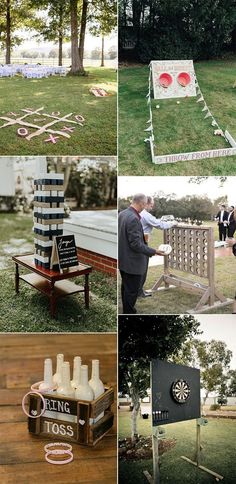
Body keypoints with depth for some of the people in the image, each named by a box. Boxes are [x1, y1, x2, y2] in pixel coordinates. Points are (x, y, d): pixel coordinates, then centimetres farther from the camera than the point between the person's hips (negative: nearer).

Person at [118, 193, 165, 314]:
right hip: (132, 262, -10)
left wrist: (141, 236, 18)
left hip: (123, 259, 10)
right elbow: (136, 245, -25)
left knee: (126, 287, 24)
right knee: (132, 291, 5)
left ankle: (126, 309, 41)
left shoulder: (122, 214, 2)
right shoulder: (133, 219, -26)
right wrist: (154, 251, -18)